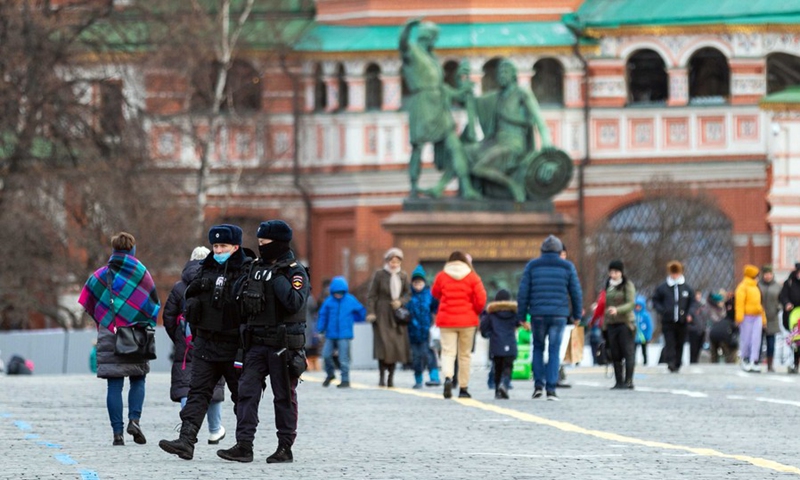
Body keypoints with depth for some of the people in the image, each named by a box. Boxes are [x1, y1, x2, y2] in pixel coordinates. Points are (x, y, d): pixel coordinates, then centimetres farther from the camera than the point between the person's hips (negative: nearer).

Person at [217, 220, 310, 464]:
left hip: (283, 344, -6)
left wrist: (277, 279, -20)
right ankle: (243, 446, -5)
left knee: (284, 397, 2)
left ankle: (285, 448, 9)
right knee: (247, 392, -3)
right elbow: (242, 305, 23)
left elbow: (294, 303, -23)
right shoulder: (255, 268, 13)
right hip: (257, 343, 6)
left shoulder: (295, 272, -6)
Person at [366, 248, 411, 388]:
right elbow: (372, 295, -2)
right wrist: (370, 312, -11)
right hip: (382, 314, -3)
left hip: (397, 315, 3)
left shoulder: (403, 276, 9)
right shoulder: (379, 275, -1)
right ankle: (382, 375, -4)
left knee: (397, 345, 0)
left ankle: (391, 376, 10)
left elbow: (408, 294, 12)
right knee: (384, 344, -13)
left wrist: (401, 301, -9)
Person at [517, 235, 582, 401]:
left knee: (538, 348, 17)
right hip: (559, 315, -1)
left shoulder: (532, 266, 4)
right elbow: (576, 293, 4)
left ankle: (538, 384, 7)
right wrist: (577, 315, 15)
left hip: (538, 314, 1)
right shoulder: (567, 267, 3)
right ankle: (551, 388, -4)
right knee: (554, 351, 3)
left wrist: (522, 317, 6)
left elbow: (523, 293, 2)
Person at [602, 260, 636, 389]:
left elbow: (631, 304, -13)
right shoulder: (608, 286, 16)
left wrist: (617, 310, -29)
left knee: (627, 352, -7)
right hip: (611, 324, 6)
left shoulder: (628, 285, -3)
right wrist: (604, 324, 18)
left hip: (625, 322, -6)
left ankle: (628, 381, -7)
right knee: (615, 354, 3)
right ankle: (618, 381, 7)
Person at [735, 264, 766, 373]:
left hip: (757, 316, 7)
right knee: (746, 338, -1)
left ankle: (754, 362, -4)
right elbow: (739, 303, -12)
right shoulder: (743, 287, -6)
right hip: (747, 316, -7)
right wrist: (739, 317, -20)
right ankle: (744, 359, 15)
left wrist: (763, 318, 23)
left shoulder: (756, 287, 19)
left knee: (756, 340, -2)